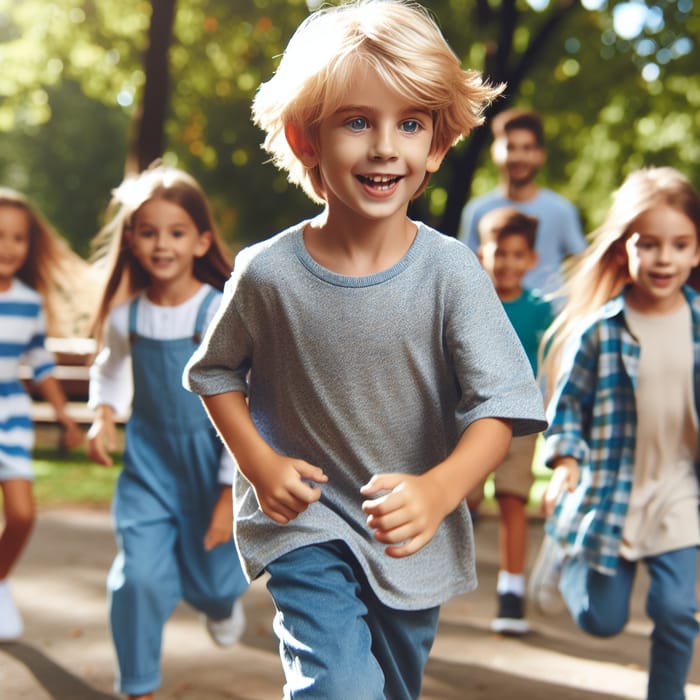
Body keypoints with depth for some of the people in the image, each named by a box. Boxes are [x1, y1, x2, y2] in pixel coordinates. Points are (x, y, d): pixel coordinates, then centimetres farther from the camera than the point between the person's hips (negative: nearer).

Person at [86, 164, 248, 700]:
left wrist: (231, 492, -14)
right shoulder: (125, 315, -4)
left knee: (211, 581, 13)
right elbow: (110, 369, 18)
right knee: (139, 577, -10)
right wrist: (103, 415, -3)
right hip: (149, 460, 2)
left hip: (210, 460, -2)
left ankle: (222, 602, 53)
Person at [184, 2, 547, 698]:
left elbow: (499, 405, -17)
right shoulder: (267, 273, -14)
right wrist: (259, 464, -11)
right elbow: (217, 372, 3)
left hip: (414, 535, 2)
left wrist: (438, 490, -34)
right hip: (304, 521, -2)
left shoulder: (450, 270, -15)